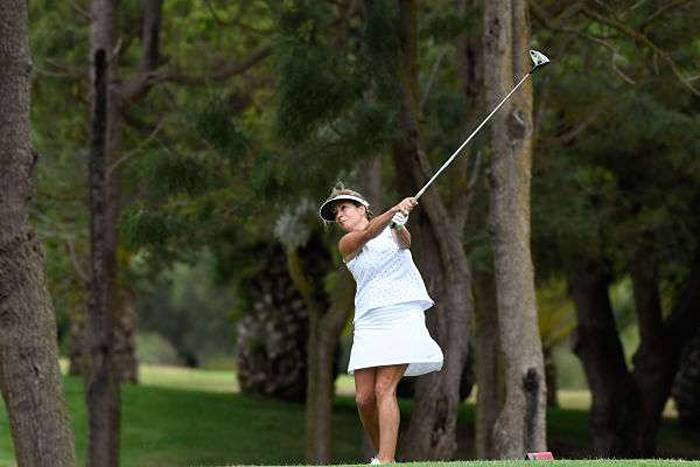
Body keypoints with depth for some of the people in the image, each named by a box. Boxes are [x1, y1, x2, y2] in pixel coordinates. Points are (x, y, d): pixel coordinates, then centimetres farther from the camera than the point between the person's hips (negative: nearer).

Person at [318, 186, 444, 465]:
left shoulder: (392, 231, 11)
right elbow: (368, 234, -10)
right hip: (368, 323, 3)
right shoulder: (346, 244, 11)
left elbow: (405, 241, -12)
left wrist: (399, 223, -36)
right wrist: (395, 210, -27)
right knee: (364, 398, -5)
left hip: (402, 314, -3)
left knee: (384, 389, -18)